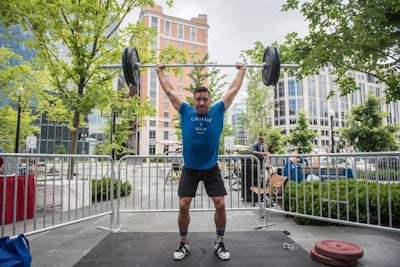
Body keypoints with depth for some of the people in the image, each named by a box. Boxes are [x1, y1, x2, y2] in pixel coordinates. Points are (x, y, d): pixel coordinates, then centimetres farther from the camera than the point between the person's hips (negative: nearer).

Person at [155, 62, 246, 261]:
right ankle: (183, 243, 17)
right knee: (183, 206, -6)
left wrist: (242, 70, 17)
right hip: (189, 169, 0)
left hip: (212, 169, 0)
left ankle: (219, 243, 17)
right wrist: (159, 71, 16)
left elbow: (233, 90, 8)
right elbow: (169, 91, 7)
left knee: (220, 205, -6)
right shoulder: (186, 112, -2)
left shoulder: (217, 111, -2)